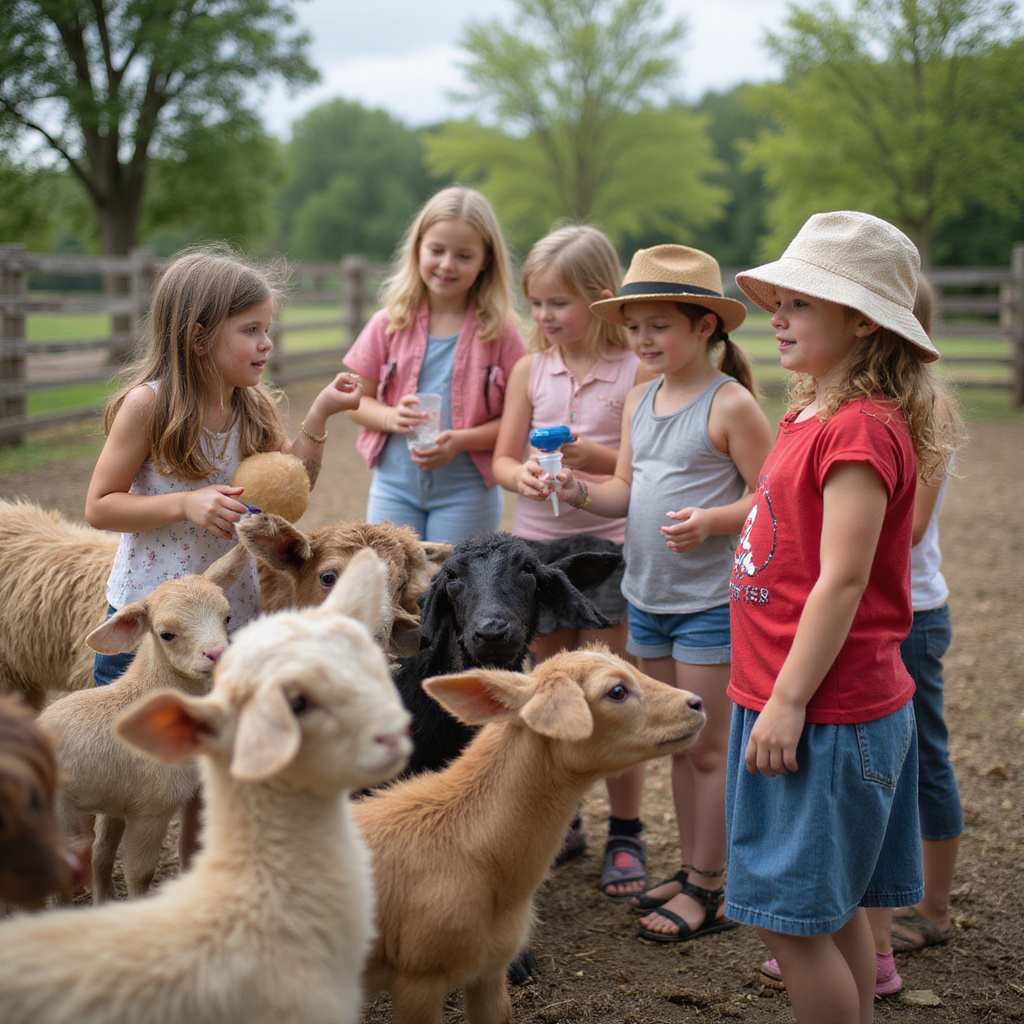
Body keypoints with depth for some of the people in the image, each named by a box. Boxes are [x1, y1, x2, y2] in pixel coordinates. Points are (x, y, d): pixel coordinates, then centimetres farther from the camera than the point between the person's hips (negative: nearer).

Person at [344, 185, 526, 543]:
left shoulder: (499, 332, -5)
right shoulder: (390, 324, 1)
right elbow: (357, 400, 6)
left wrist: (460, 441, -20)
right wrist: (392, 418, -14)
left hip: (466, 493, -2)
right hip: (395, 485, 2)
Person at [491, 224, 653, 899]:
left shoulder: (636, 372, -7)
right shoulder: (530, 369, 5)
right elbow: (502, 459, 6)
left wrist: (595, 455, -20)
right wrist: (524, 476, -15)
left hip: (609, 547, -4)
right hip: (536, 545, 4)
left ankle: (626, 835, 13)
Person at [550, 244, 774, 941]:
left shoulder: (731, 404, -13)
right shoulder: (640, 400, 10)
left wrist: (710, 522, -28)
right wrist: (582, 492, -6)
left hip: (711, 601, -7)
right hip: (647, 596, 7)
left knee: (707, 748, 1)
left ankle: (708, 892, 11)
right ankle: (691, 869, 27)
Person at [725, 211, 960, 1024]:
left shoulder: (862, 428, -18)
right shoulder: (813, 414, 13)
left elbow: (841, 581, -21)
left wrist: (790, 700, -20)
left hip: (824, 713, -9)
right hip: (798, 702, 10)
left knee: (792, 914, -1)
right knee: (833, 907, 18)